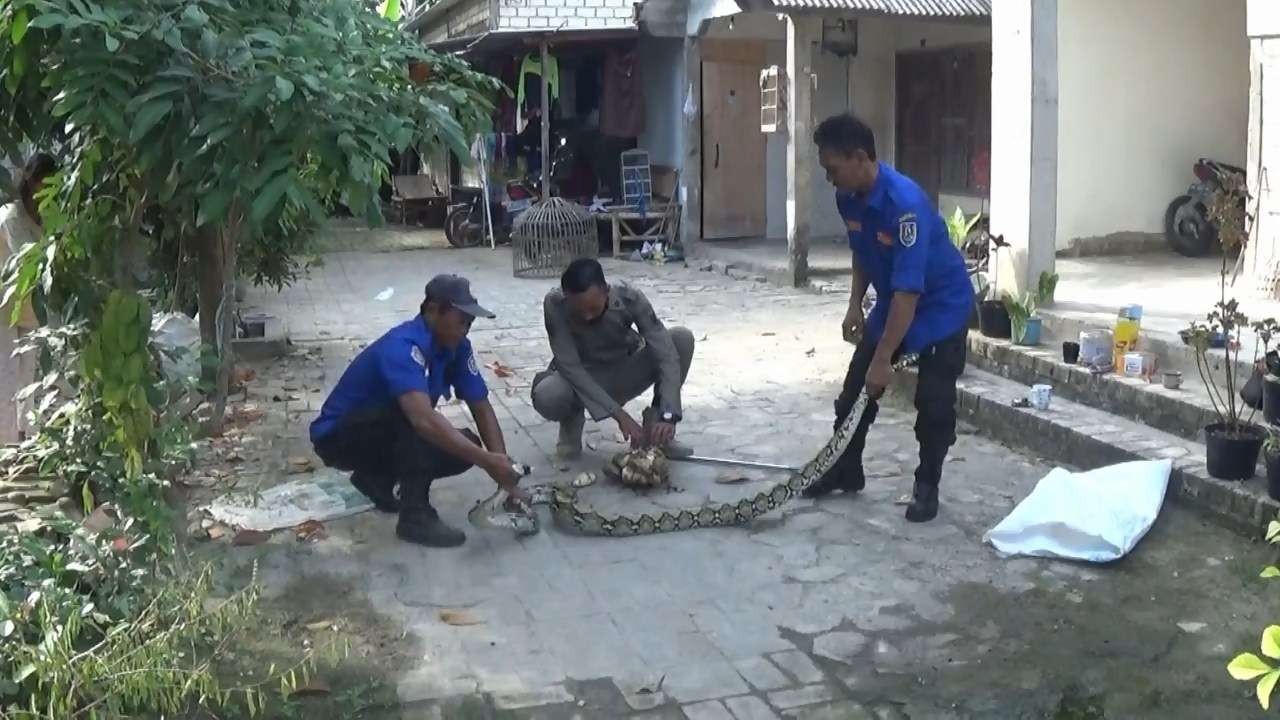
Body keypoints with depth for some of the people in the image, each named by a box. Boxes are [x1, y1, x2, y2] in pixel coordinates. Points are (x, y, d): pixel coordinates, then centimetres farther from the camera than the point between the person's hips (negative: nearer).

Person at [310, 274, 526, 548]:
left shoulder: (456, 347, -8)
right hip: (339, 437, -8)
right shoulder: (402, 348, -33)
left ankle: (377, 477, 9)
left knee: (465, 446, -10)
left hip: (391, 434, 8)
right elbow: (424, 420, -46)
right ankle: (415, 515, -24)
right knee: (412, 412, -33)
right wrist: (487, 461, -47)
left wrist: (506, 474, -19)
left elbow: (482, 409, -8)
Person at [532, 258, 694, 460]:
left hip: (623, 375, 1)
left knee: (682, 338, -23)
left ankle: (655, 422, -6)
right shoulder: (554, 305, -28)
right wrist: (618, 414, -35)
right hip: (580, 380, -1)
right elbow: (570, 366, -29)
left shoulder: (630, 299, -26)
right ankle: (572, 420, 1)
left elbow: (666, 355, -29)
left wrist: (668, 416, -42)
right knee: (546, 396, -37)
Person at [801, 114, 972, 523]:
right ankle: (845, 471, 21)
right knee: (855, 386, 7)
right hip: (892, 302, 8)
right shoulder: (848, 198, -11)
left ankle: (927, 487, 8)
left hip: (942, 305, -7)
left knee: (933, 401, -9)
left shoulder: (905, 203, -36)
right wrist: (855, 304, -1)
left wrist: (884, 359, -35)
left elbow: (908, 290, -36)